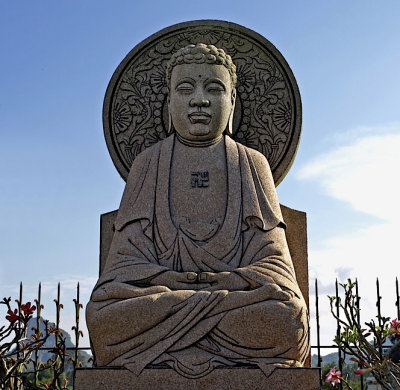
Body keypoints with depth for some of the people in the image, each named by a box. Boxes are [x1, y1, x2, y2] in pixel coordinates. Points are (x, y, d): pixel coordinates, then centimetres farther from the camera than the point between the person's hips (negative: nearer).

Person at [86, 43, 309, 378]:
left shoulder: (252, 165, 14)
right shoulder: (147, 164, 14)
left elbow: (271, 259, 5)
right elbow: (128, 256, 4)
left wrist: (220, 282, -16)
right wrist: (165, 279, -17)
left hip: (239, 291, 0)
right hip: (159, 290, 0)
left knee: (286, 314, -33)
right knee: (103, 312, -32)